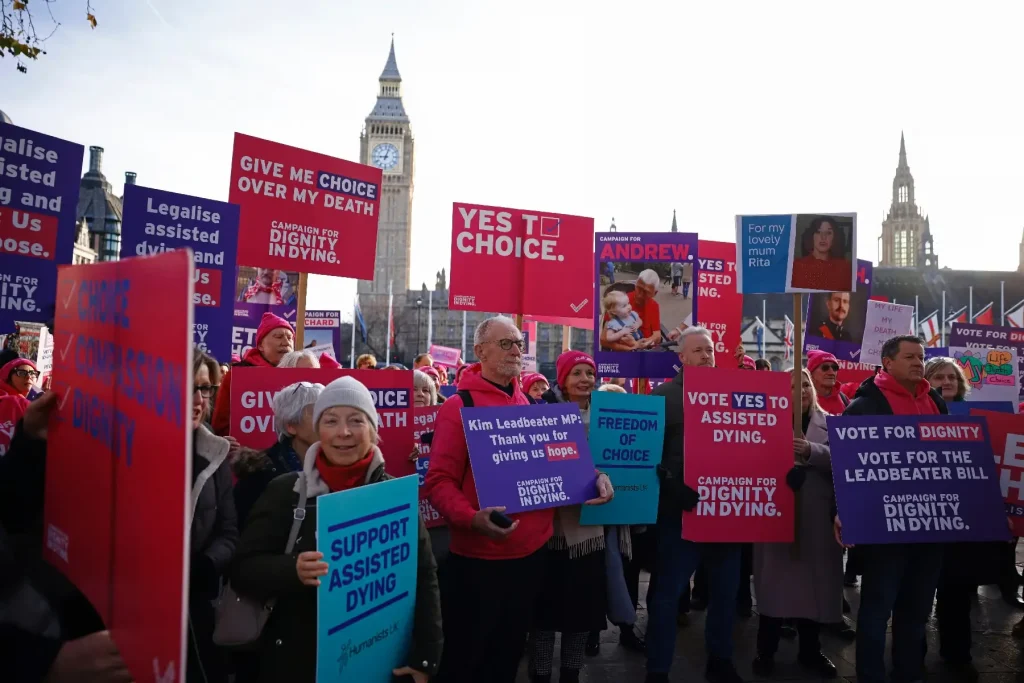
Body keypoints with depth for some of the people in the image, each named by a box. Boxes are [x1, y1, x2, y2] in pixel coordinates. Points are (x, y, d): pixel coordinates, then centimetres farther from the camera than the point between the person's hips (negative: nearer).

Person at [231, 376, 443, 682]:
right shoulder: (285, 490, -3)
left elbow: (424, 578, 0)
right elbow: (243, 569, -6)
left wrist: (425, 657, -6)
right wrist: (292, 570, -25)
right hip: (296, 658, 0)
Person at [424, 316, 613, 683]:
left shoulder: (528, 405, 9)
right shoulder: (459, 406, -11)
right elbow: (439, 481, -16)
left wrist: (593, 475, -1)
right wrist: (471, 518, -32)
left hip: (531, 551, 6)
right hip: (478, 558, -6)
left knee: (509, 653, 21)